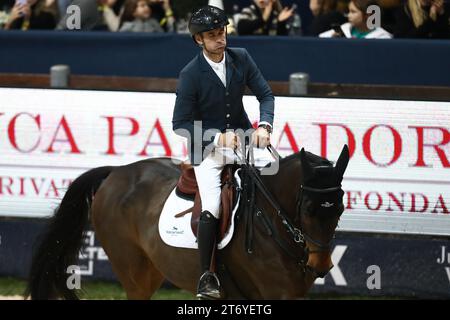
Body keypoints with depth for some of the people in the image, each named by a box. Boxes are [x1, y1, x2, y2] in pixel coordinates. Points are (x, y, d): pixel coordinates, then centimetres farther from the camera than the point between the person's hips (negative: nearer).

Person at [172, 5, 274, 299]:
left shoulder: (241, 58, -2)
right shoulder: (191, 74, -14)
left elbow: (265, 94, 0)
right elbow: (180, 124, -13)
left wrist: (264, 126, -19)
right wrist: (218, 137, -23)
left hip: (241, 136, 5)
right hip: (207, 147, -4)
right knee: (211, 209, -19)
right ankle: (207, 276, -11)